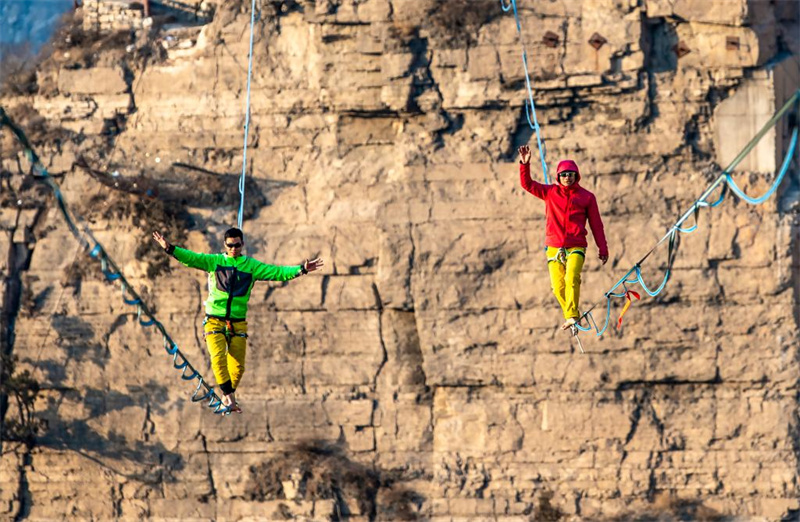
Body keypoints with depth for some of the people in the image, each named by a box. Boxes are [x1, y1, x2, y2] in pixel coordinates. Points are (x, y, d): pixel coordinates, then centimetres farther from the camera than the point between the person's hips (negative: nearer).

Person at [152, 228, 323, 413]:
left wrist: (301, 269, -7)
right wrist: (170, 249, -22)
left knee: (238, 366, 0)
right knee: (218, 357, -21)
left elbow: (276, 272, 4)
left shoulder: (251, 266, 8)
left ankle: (228, 397, 22)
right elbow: (191, 258, -6)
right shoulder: (214, 261, 4)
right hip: (215, 321, -2)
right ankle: (230, 398, -21)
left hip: (238, 323, 2)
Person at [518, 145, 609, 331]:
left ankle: (572, 316, -29)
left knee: (572, 279, -25)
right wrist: (525, 164, -10)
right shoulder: (550, 193, 11)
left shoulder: (586, 197, 7)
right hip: (554, 248, 2)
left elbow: (596, 224, 9)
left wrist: (603, 249, 6)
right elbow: (527, 184, 6)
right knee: (558, 287, -2)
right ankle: (569, 317, 16)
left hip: (576, 247, -2)